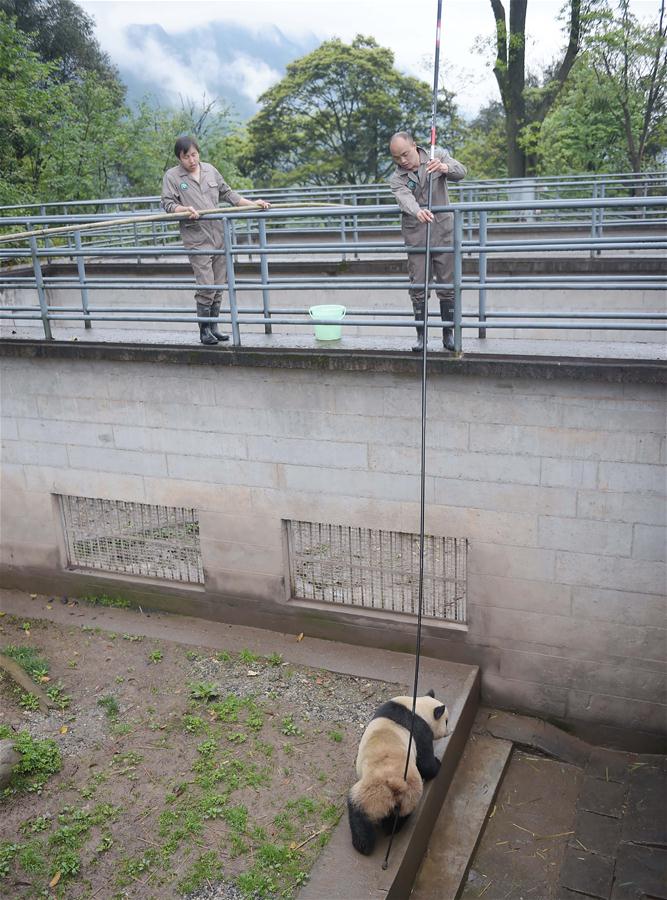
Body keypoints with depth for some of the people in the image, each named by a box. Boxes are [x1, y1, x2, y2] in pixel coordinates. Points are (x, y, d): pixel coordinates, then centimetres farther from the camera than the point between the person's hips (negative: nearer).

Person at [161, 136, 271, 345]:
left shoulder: (210, 170, 14)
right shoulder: (172, 176, 1)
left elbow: (227, 193, 17)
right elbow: (167, 204, -4)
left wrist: (252, 204, 10)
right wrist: (185, 209, -23)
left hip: (219, 235, 5)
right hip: (197, 239, -5)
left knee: (218, 286, 7)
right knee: (205, 286, -10)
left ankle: (213, 327, 18)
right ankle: (204, 330, 3)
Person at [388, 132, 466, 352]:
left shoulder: (437, 156, 0)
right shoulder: (396, 178, -4)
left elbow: (460, 172, -15)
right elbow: (406, 199, -25)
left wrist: (445, 167, -38)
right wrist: (418, 212, -48)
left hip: (443, 232, 0)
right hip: (416, 237, 0)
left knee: (447, 285, 3)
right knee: (418, 287, 0)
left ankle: (448, 333, 13)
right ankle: (421, 335, 10)